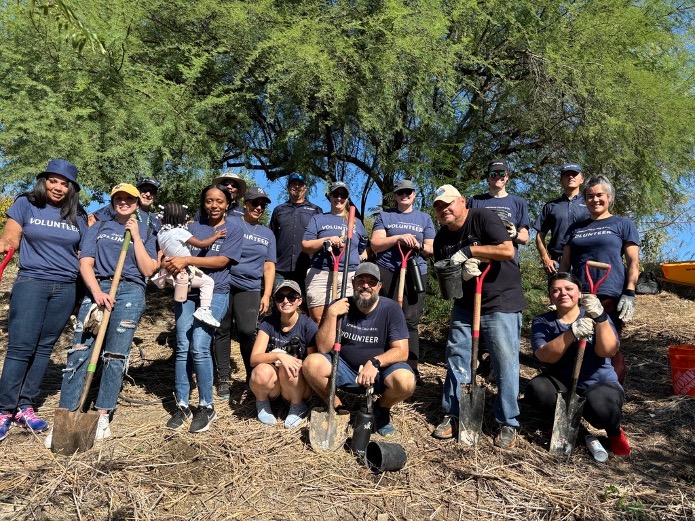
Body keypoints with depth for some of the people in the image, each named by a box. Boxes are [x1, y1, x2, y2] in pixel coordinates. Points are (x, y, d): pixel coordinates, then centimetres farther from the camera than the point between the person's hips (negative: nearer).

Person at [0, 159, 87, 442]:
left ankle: (26, 406, 17)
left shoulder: (78, 215, 8)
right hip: (31, 283, -3)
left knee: (45, 347, 7)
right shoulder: (25, 204, 2)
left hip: (65, 288, 3)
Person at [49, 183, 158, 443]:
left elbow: (148, 270, 3)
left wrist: (136, 236, -1)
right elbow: (85, 264, 4)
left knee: (115, 357, -2)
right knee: (79, 353, -7)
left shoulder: (145, 233, 15)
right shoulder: (98, 228, 17)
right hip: (97, 289, 1)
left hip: (130, 292, -1)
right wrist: (97, 292, -13)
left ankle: (102, 417, 6)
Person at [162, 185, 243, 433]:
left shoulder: (233, 230, 4)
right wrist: (171, 263, -12)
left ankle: (206, 406, 2)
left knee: (199, 348, -14)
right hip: (186, 292, 4)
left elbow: (222, 261, -8)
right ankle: (182, 406, 11)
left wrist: (187, 260, -16)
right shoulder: (193, 227, 16)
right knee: (182, 348, 0)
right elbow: (176, 252, 12)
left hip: (214, 293, -4)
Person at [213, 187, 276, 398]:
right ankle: (223, 378, 14)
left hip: (250, 288, 1)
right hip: (224, 284, -1)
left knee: (247, 331, -13)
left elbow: (269, 267, 14)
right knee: (222, 331, 2)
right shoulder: (231, 224, 7)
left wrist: (267, 295, 5)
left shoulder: (268, 234, 17)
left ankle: (253, 377, 4)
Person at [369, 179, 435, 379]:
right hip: (387, 271, 0)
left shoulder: (425, 218, 17)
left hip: (416, 272, 1)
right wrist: (399, 238, -11)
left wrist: (418, 245, -8)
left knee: (411, 322, -3)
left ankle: (412, 368, 0)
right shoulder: (384, 216, 13)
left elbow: (431, 248, 14)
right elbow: (375, 244, 2)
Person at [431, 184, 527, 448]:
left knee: (506, 364, -2)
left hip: (500, 302, -6)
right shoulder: (441, 238, 8)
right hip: (465, 305, 6)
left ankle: (508, 424, 12)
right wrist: (458, 272, -12)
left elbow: (507, 250, -22)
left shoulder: (482, 217, -11)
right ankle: (452, 415, 21)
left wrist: (469, 250, -22)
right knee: (456, 358, 8)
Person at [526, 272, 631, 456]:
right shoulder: (542, 322, -3)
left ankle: (614, 431, 2)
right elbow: (546, 356, -22)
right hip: (562, 384, 2)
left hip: (599, 383, -1)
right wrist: (572, 332, -37)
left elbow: (608, 351, -21)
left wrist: (600, 317, -35)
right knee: (535, 389, -30)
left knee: (598, 404, -36)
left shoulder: (593, 317, -3)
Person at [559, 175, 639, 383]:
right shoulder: (576, 227, 19)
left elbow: (633, 262, 2)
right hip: (578, 296, 3)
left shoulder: (622, 224, 9)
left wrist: (629, 293, -9)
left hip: (611, 296, -3)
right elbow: (565, 263, 18)